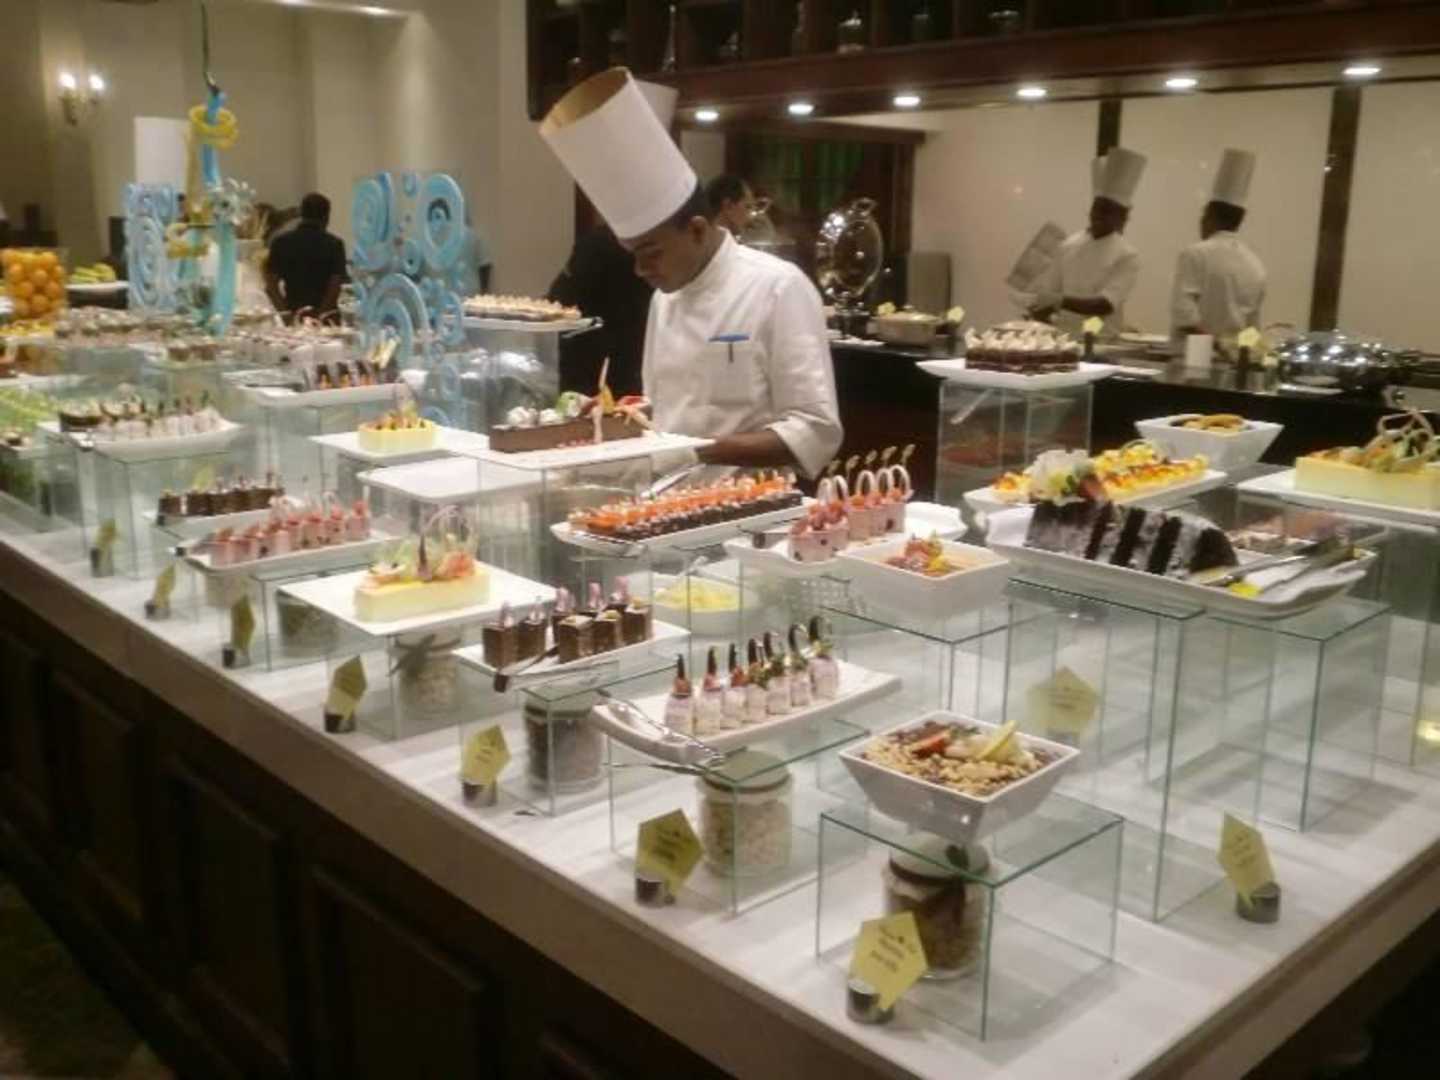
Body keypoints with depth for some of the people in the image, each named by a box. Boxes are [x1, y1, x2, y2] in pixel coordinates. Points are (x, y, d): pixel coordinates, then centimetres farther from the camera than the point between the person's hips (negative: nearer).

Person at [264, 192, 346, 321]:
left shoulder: (280, 242, 7)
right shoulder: (334, 244, 0)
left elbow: (271, 285, 1)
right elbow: (335, 286, -9)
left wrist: (285, 312, -3)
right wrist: (320, 314, -6)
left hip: (292, 316, 2)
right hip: (325, 318, -2)